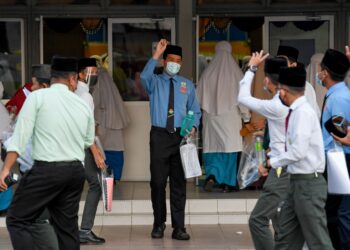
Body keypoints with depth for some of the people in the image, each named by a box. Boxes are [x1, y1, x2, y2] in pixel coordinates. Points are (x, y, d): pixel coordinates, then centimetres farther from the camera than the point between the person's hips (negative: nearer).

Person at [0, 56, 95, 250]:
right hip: (76, 171, 5)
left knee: (17, 220, 4)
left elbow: (21, 134, -10)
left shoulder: (38, 97, -3)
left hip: (46, 170, -5)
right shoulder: (83, 105, 10)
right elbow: (88, 142, 20)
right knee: (67, 226, 13)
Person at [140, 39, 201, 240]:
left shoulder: (187, 85, 12)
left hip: (181, 136, 1)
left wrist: (194, 126, -7)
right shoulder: (155, 82, 5)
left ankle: (179, 227, 6)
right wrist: (156, 55, -24)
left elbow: (195, 111, 12)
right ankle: (159, 225, 15)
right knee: (158, 181, 2)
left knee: (179, 183, 2)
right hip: (160, 135, -1)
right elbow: (144, 76, -19)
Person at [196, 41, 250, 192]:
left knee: (213, 148, 7)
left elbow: (200, 97, 4)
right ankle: (227, 183, 8)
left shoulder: (208, 73, 0)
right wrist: (246, 116, 3)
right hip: (231, 116, -1)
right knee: (229, 147, 7)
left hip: (211, 117, 1)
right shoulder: (235, 72, -5)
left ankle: (212, 175, -16)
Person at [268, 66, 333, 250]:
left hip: (308, 184, -10)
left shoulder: (303, 112, -17)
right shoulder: (296, 112, 10)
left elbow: (299, 151, -22)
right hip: (297, 182, 10)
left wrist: (273, 162, -9)